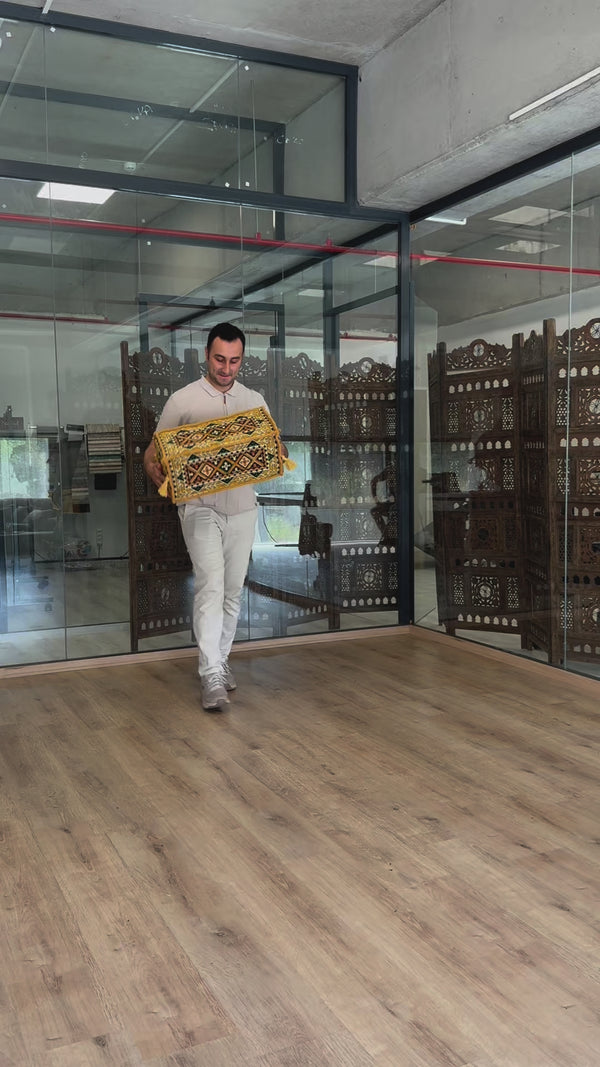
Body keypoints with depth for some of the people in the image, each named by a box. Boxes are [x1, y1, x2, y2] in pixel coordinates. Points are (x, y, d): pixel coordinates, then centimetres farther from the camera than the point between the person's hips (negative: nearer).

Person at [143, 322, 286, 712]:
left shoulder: (254, 400, 8)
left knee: (234, 590, 11)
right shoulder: (183, 400, -3)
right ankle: (212, 677, -14)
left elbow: (273, 447, 12)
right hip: (201, 508, -4)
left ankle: (220, 660, 26)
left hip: (243, 508, 4)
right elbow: (154, 449, -1)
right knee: (210, 586, -14)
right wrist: (155, 469, -23)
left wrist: (279, 454, -13)